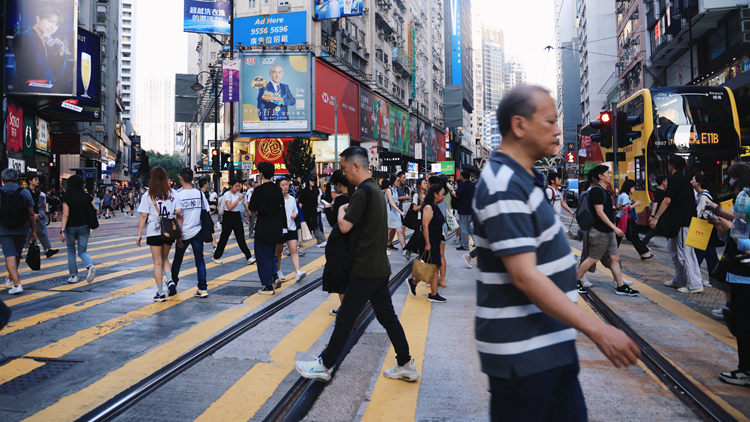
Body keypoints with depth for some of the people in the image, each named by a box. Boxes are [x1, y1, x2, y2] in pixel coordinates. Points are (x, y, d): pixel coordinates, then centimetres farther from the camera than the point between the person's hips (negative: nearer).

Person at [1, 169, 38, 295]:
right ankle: (10, 279, 36)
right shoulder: (24, 192, -1)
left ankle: (16, 284, -15)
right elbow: (31, 213, -2)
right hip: (21, 230, 2)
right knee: (17, 255, 18)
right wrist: (34, 231, 5)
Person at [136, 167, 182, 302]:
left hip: (154, 232, -3)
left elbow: (143, 216, -7)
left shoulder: (148, 195, -5)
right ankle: (170, 279, -2)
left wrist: (139, 234, -2)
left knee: (157, 262, 4)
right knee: (165, 258, 21)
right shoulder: (173, 193, 1)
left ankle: (160, 293, 6)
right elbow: (178, 211, -2)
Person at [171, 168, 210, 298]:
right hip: (197, 232, 2)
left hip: (184, 233, -2)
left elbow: (179, 217, -11)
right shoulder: (200, 194, -1)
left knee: (177, 259, 18)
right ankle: (203, 289, 3)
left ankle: (173, 283, 24)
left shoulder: (179, 195, -10)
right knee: (200, 260, 5)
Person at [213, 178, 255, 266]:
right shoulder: (227, 194, -10)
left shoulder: (238, 194, 9)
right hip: (228, 217, -6)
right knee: (224, 238, 4)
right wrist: (238, 199, -21)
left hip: (237, 217, 6)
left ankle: (249, 257, -2)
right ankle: (216, 257, 19)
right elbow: (229, 207, -22)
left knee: (241, 238, 2)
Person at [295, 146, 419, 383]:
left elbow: (345, 226, -17)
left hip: (366, 269, -9)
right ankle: (406, 366, 19)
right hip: (380, 267, 9)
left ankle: (324, 366, 13)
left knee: (345, 318, 1)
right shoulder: (376, 189, 13)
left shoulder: (363, 192, -17)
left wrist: (341, 210, 2)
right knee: (387, 317, 14)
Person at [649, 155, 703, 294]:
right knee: (673, 248, 18)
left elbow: (668, 200, -19)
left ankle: (695, 284, -7)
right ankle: (679, 280, 24)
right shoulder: (683, 179, 18)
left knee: (685, 252, -9)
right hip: (680, 221, 10)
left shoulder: (675, 178, -12)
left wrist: (656, 217, -19)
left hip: (682, 221, -10)